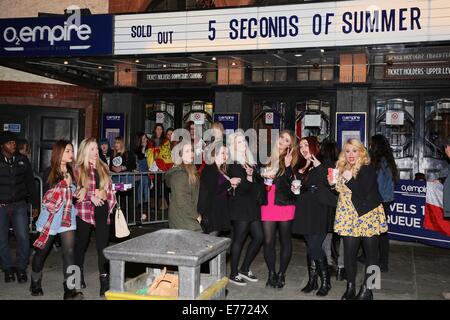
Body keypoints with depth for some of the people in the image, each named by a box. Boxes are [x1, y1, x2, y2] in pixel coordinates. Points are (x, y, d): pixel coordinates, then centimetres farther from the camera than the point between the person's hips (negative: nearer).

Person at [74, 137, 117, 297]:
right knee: (82, 244, 12)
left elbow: (110, 189, 15)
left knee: (103, 245, -3)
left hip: (102, 211, 2)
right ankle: (79, 275, 32)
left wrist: (111, 204, 8)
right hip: (85, 210, -2)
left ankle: (104, 280, -2)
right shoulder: (78, 169, -1)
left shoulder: (103, 167, 11)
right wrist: (91, 197, -18)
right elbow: (75, 190, -7)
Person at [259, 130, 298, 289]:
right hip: (268, 204, 3)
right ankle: (271, 273, 19)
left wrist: (288, 166, -23)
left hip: (285, 205, -2)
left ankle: (281, 274, 20)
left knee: (285, 240, 7)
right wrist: (263, 175, -1)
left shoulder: (291, 160, -1)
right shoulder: (269, 158, 7)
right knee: (268, 241, 3)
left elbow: (292, 183, -13)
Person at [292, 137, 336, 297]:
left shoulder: (322, 164, -6)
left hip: (318, 211, -6)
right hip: (304, 211, 6)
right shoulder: (300, 167, 15)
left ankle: (325, 281, 6)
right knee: (310, 247, 11)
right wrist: (294, 188, 3)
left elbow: (330, 184, -18)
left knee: (315, 247, -8)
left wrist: (319, 166, -26)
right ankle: (312, 281, 19)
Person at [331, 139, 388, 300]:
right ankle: (350, 288, 15)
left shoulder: (367, 169, -7)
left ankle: (367, 289, 11)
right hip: (350, 217, 5)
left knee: (371, 253, 1)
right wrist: (332, 184, 7)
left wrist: (350, 179, -19)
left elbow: (363, 192, -18)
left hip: (368, 217, -5)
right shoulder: (341, 170, 12)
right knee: (349, 253, 3)